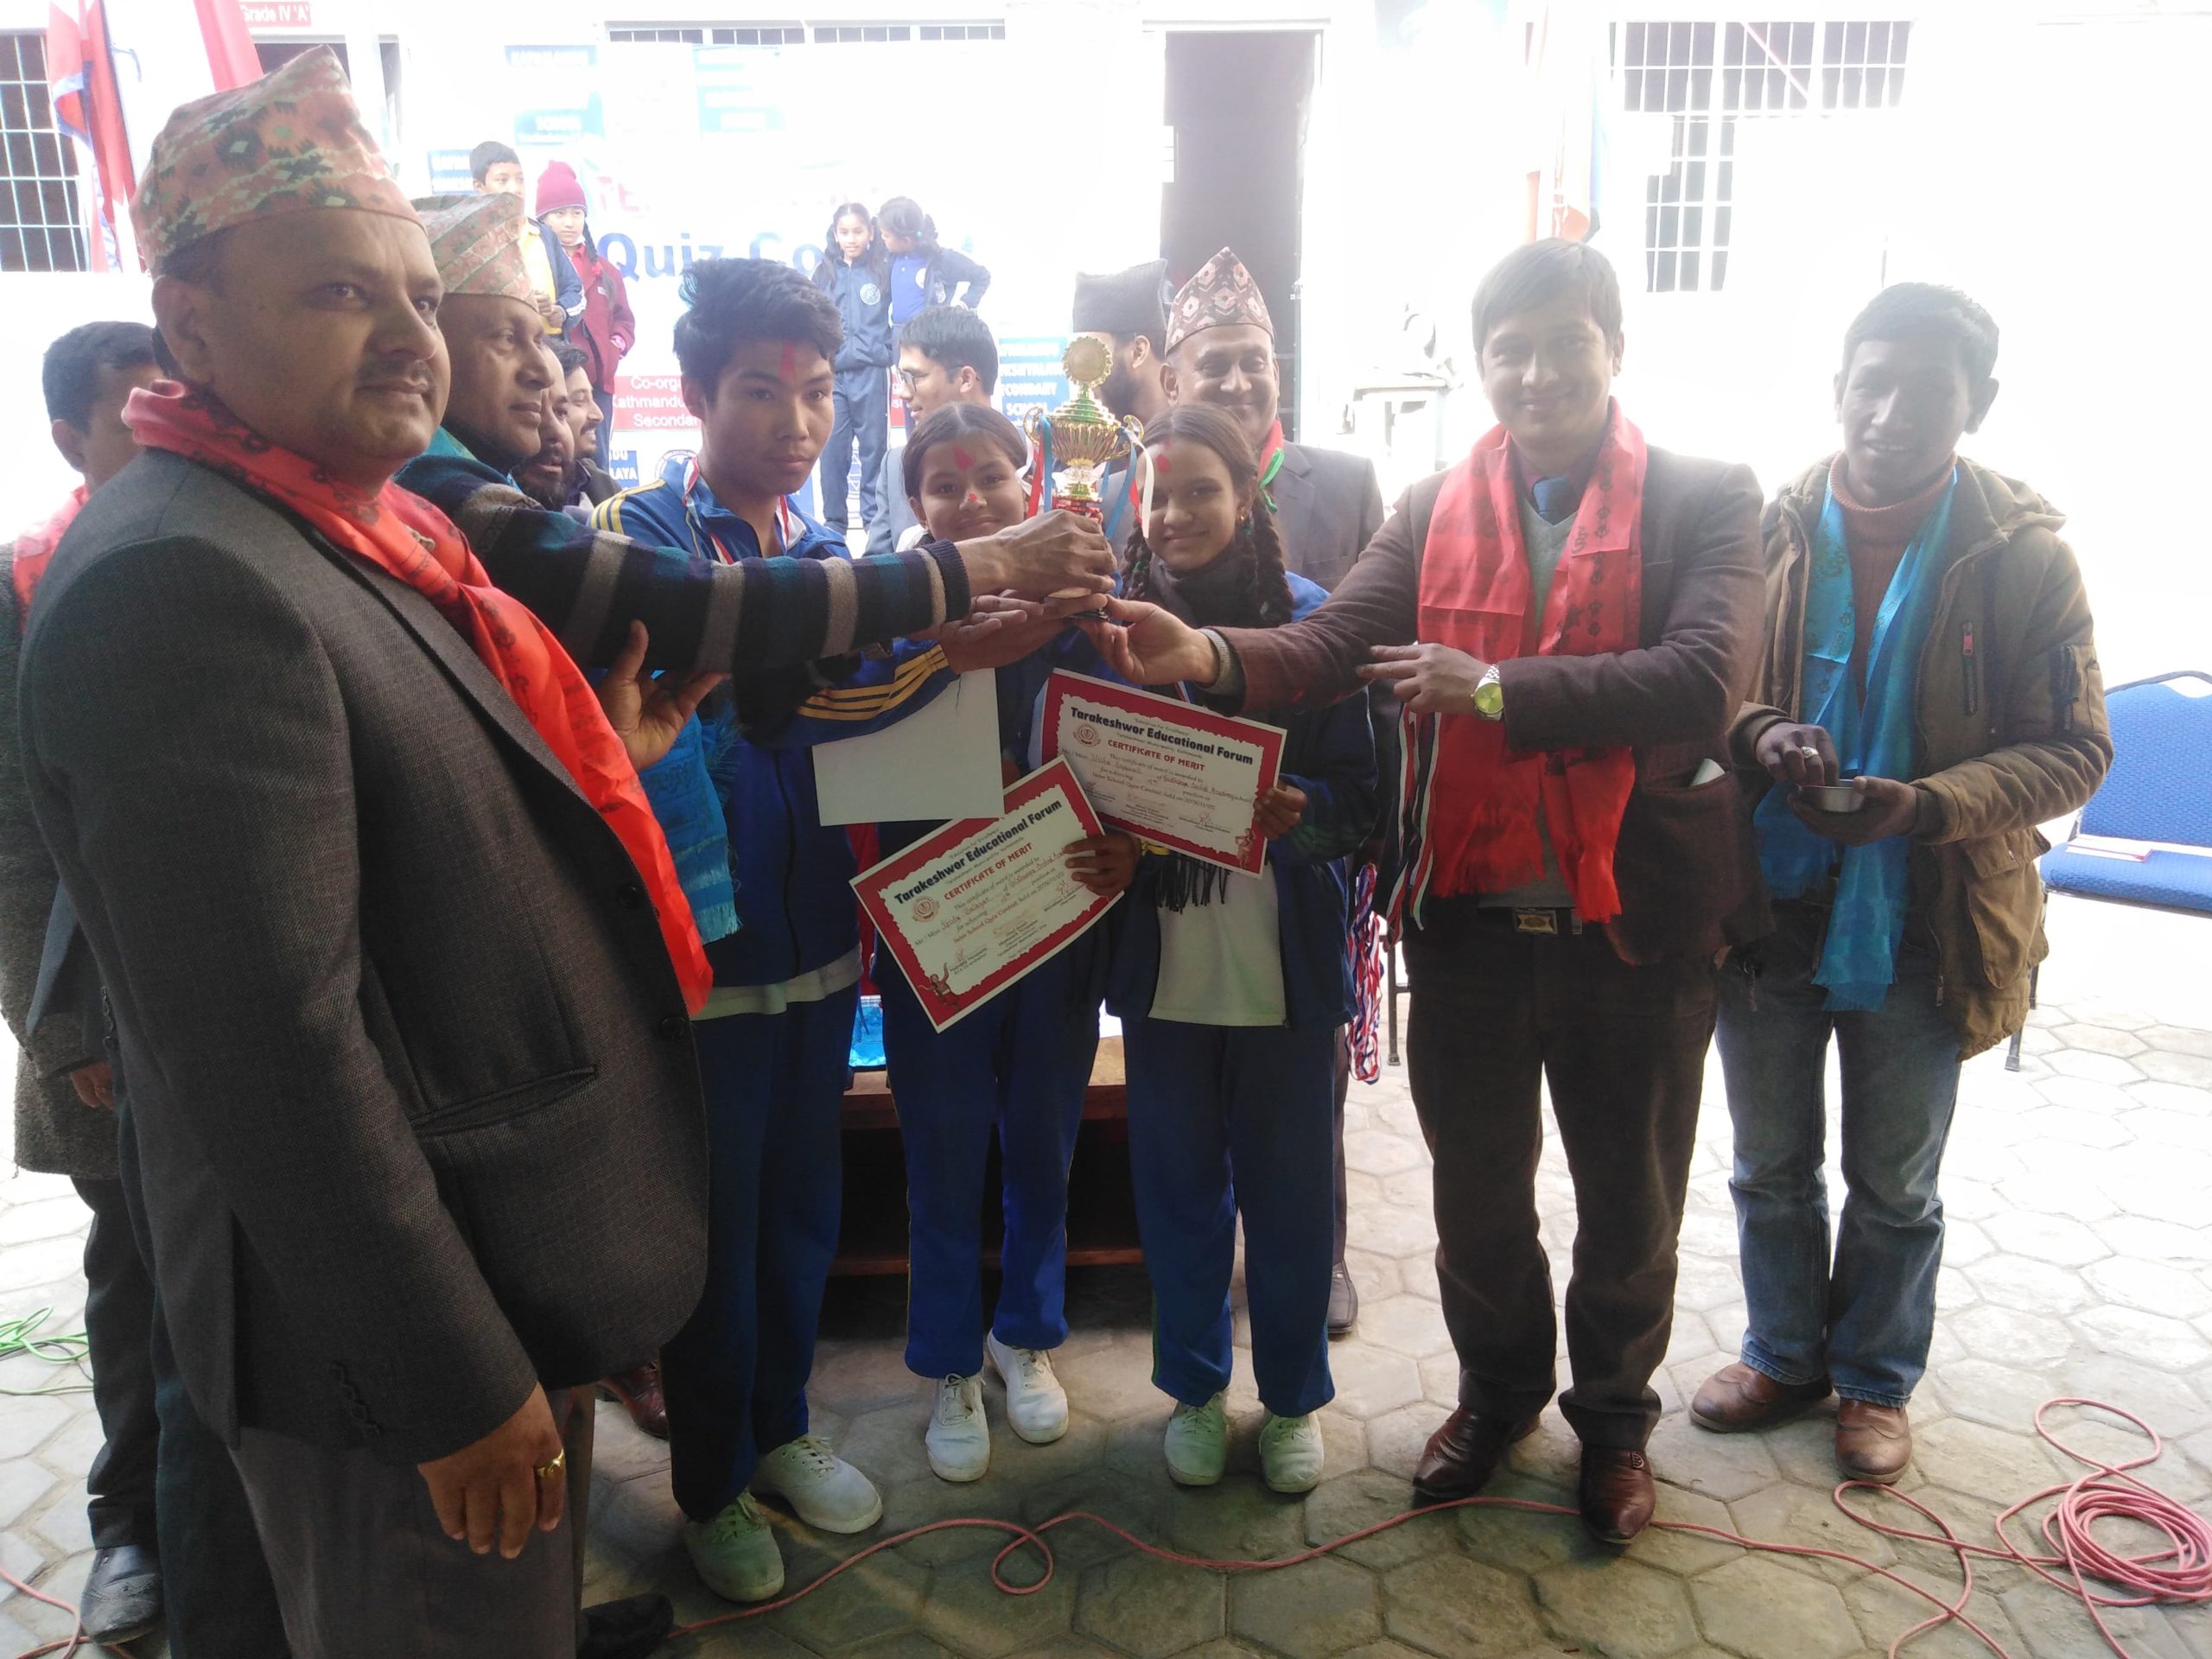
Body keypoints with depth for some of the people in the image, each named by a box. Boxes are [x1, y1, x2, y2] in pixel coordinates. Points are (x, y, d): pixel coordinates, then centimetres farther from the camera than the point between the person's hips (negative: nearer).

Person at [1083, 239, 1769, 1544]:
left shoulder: (1705, 500, -5)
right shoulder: (1434, 510, 2)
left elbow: (1704, 681, -20)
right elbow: (1332, 646, -12)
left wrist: (1496, 688, -25)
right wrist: (1208, 656, -31)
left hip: (1638, 913, -2)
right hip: (1470, 915, 2)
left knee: (1629, 1202, 17)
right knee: (1477, 1191, 20)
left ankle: (1616, 1415, 44)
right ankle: (1498, 1388, 47)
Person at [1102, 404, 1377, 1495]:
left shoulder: (1309, 618, -5)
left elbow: (1357, 794, -6)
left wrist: (1287, 811, -25)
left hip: (1286, 955, -1)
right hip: (1163, 956, 2)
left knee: (1288, 1188, 11)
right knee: (1177, 1186, 14)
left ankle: (1292, 1396, 34)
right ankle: (1193, 1386, 36)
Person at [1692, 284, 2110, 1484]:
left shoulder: (2022, 553, -9)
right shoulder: (1766, 530, -5)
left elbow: (2074, 750, -8)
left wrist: (1926, 805, -25)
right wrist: (1758, 734, -22)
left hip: (1924, 925, -1)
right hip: (1767, 908, 2)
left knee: (1895, 1186, 17)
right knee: (1770, 1168, 18)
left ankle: (1874, 1382, 40)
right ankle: (1784, 1356, 41)